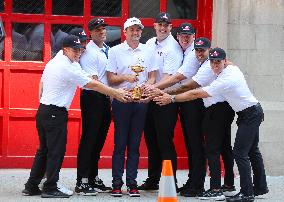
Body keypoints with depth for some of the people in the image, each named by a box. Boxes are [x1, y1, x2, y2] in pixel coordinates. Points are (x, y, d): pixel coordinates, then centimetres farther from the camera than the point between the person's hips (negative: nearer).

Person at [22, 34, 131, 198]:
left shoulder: (51, 63, 13)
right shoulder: (69, 68, -14)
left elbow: (42, 85, 19)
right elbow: (93, 85, -12)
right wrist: (117, 94, -7)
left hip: (43, 110, 9)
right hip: (56, 114, -9)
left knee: (44, 150, 14)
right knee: (56, 152, -2)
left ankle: (31, 186, 16)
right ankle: (50, 189, 0)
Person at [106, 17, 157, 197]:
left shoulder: (148, 51, 11)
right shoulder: (115, 51, 4)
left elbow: (152, 76, 9)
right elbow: (110, 79, 1)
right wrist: (126, 78, -16)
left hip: (141, 101, 2)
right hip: (121, 101, -2)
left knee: (135, 144, 5)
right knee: (120, 144, -2)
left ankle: (132, 183, 7)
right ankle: (117, 184, 0)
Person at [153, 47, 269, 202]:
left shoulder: (225, 80, -26)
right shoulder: (233, 68, 3)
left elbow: (196, 94, -26)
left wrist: (171, 98, -22)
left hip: (250, 115, -11)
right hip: (254, 112, 11)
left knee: (240, 153, -13)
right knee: (252, 151, 19)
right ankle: (260, 187, 29)